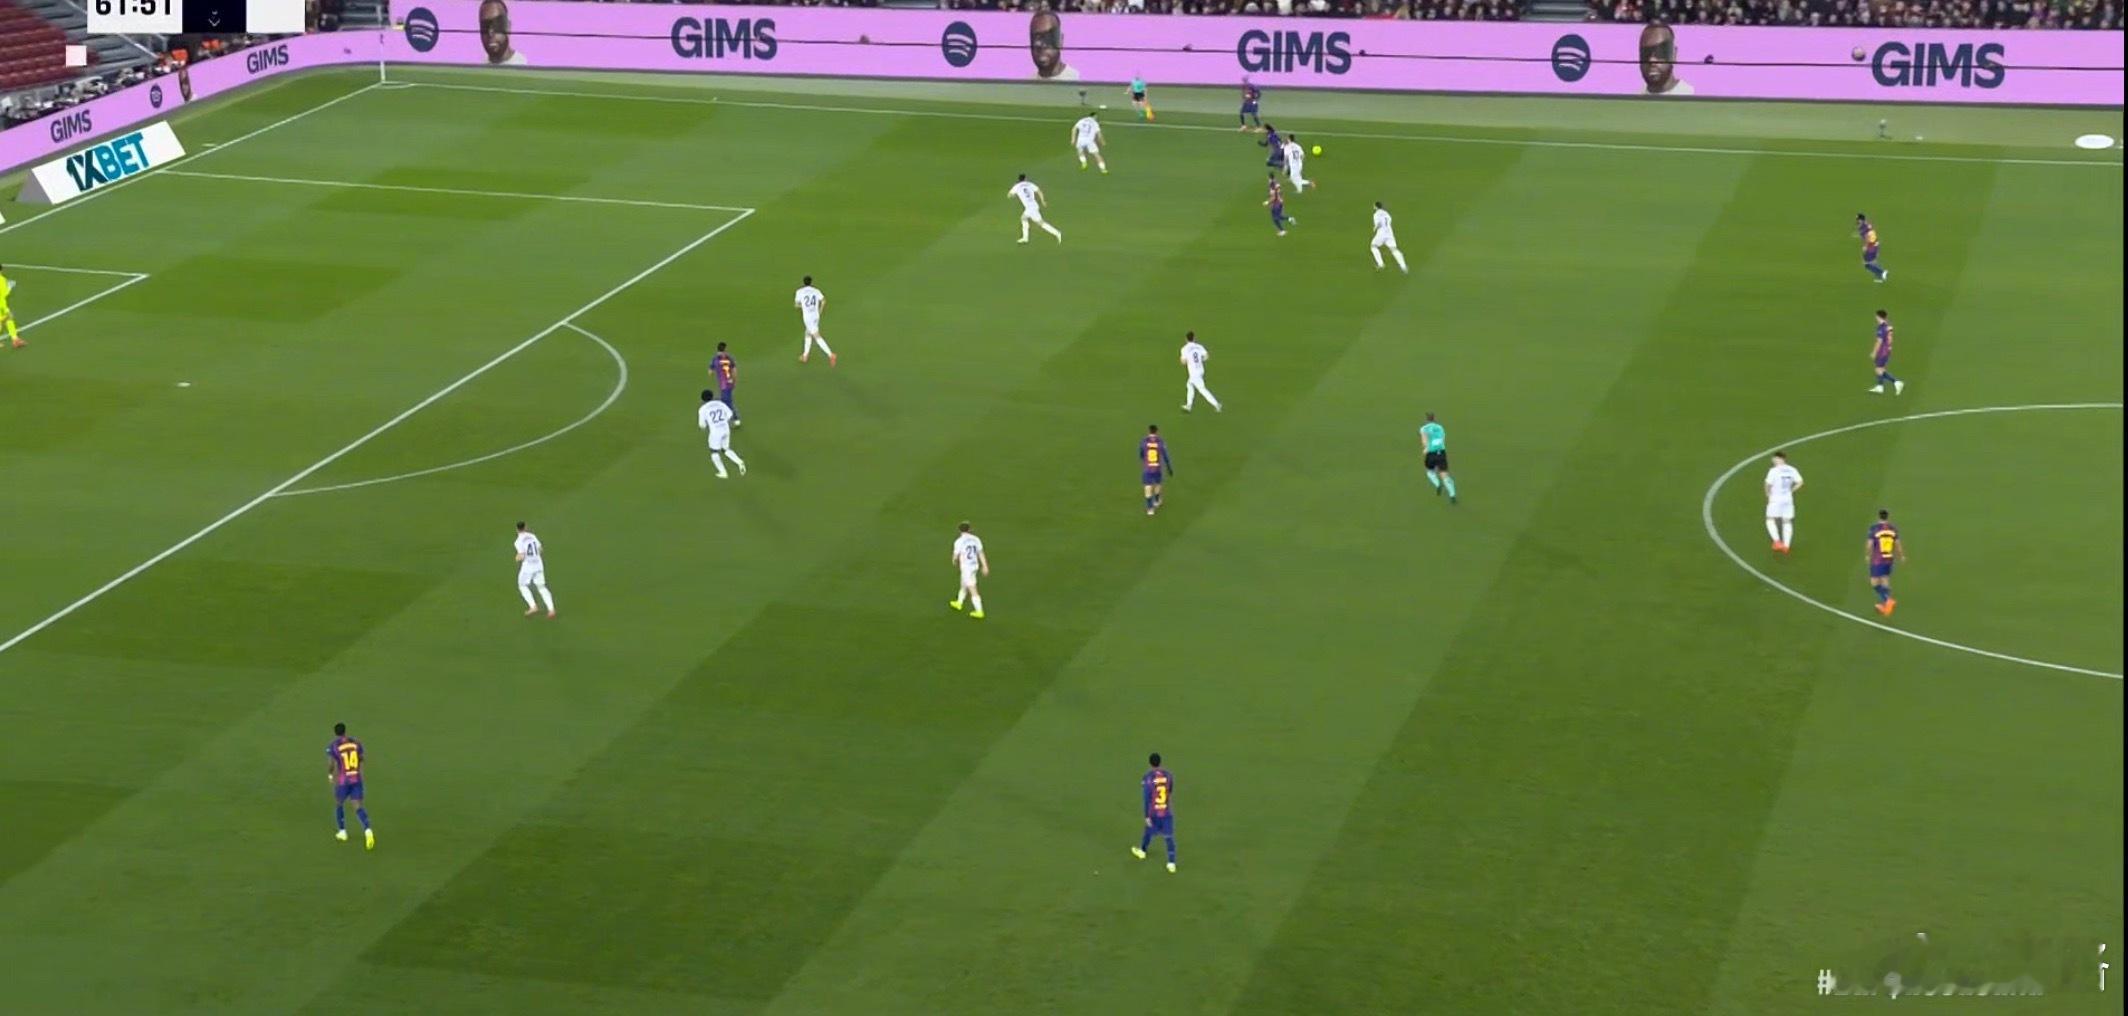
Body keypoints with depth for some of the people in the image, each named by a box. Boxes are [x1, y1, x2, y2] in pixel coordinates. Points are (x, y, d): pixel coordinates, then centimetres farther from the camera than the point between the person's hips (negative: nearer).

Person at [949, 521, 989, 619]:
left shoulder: (959, 541, -15)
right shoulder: (976, 539, -1)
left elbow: (956, 556, -8)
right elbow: (981, 553, 1)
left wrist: (955, 562, 15)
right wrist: (985, 566, 5)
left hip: (966, 567, -7)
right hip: (975, 566, 7)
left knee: (973, 590, -4)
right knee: (964, 585, 26)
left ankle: (979, 611, -4)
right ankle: (959, 603, 44)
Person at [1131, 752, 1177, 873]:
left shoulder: (1147, 778, -16)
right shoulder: (1168, 775, -4)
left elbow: (1147, 798, -15)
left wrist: (1146, 816, -10)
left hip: (1153, 812, -2)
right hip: (1167, 811, 2)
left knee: (1149, 832, 22)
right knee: (1169, 837, 5)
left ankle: (1142, 851, 47)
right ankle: (1171, 863, 1)